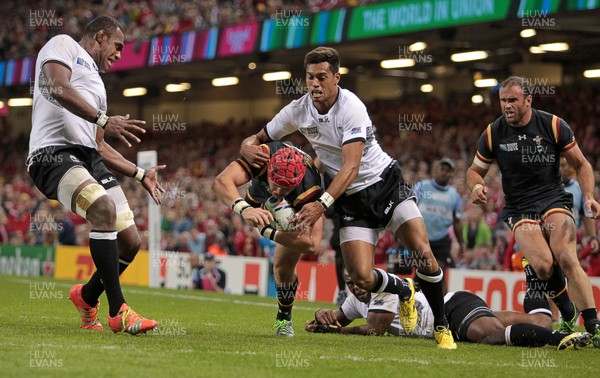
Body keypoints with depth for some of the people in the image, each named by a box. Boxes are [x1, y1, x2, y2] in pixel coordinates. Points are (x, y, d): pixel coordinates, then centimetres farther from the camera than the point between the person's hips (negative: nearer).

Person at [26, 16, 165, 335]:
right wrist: (104, 120, -21)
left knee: (130, 241, -1)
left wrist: (140, 174, 32)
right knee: (104, 207, -33)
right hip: (53, 153, -9)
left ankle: (87, 297, 27)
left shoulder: (96, 82, 32)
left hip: (89, 158, 9)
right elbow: (57, 87, -14)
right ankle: (118, 312, -33)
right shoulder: (63, 45, 7)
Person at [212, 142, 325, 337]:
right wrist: (244, 208, -72)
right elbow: (221, 182, -54)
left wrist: (268, 232, -51)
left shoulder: (309, 188, -45)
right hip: (260, 200, 3)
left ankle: (284, 318, 14)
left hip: (296, 209, -3)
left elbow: (312, 244, -48)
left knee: (283, 267, -9)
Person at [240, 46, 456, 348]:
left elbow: (351, 167, -30)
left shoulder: (351, 107, -22)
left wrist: (322, 205, -41)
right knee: (361, 278, -13)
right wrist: (248, 148, -18)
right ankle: (403, 290, 22)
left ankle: (441, 326, 2)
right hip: (350, 199, 3)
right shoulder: (298, 111, -6)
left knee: (423, 253, -19)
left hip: (386, 182, -3)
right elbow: (259, 139, 7)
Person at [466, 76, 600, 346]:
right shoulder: (493, 134, -1)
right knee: (542, 265, -23)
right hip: (519, 209, 1)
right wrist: (476, 186, -12)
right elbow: (475, 170, 12)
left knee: (566, 259, -24)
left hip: (554, 200, 0)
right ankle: (568, 314, 4)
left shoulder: (553, 126, -4)